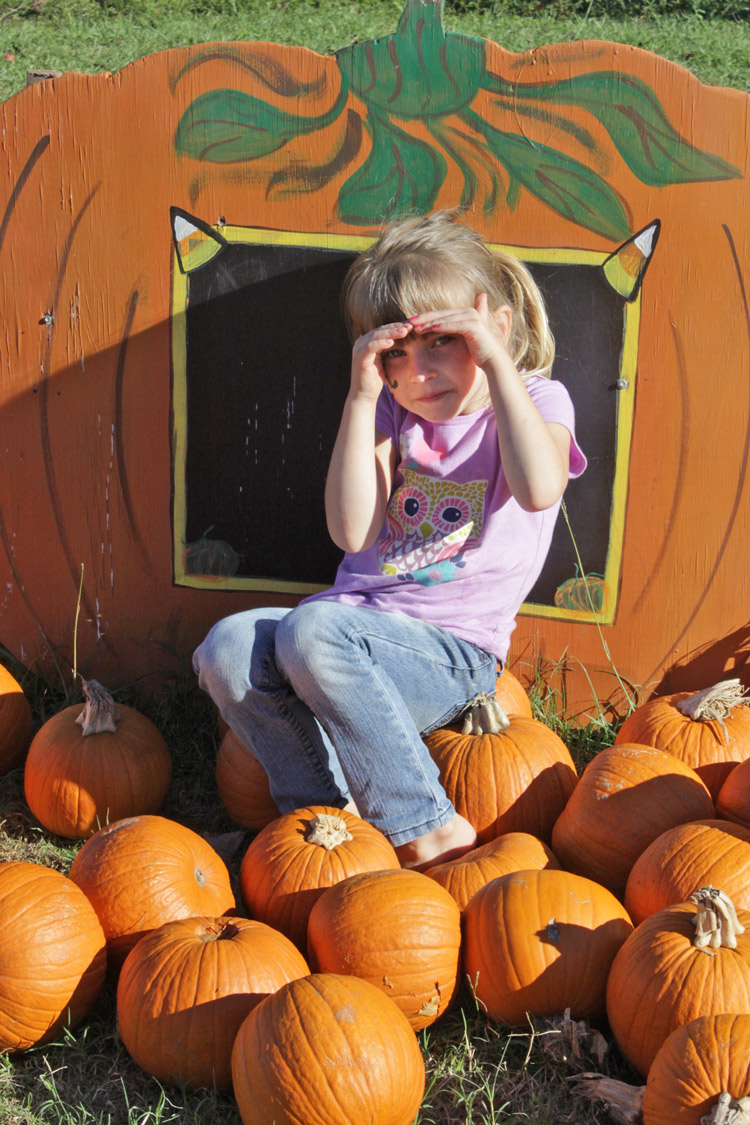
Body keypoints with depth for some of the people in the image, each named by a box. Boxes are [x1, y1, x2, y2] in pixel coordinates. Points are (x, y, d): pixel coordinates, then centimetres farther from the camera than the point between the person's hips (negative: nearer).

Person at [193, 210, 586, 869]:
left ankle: (427, 829, -22)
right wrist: (362, 395, -7)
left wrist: (495, 360, -20)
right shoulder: (394, 412, 12)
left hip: (452, 652, -5)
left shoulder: (535, 399, 0)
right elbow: (351, 532, -5)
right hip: (359, 628, 5)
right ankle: (330, 810, -9)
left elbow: (539, 489, -26)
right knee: (227, 650, -19)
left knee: (315, 631, -32)